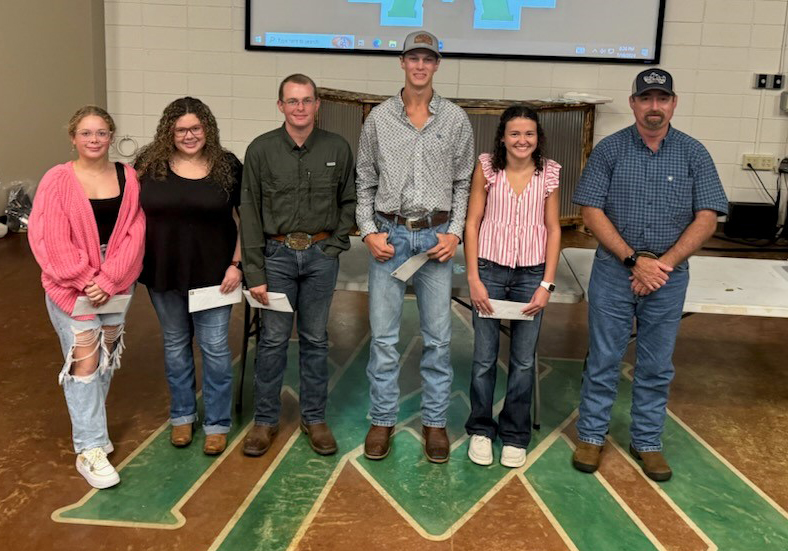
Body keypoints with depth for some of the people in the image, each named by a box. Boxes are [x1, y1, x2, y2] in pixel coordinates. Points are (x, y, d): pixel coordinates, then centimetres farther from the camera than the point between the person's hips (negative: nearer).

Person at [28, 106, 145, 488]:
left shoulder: (127, 178, 0)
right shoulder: (58, 180, -8)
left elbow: (134, 234, -5)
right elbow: (49, 239, -12)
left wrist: (108, 279, -14)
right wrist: (85, 281, -15)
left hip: (116, 283, 4)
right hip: (70, 285, -3)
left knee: (107, 356, 13)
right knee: (84, 359, -6)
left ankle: (90, 420, 34)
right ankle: (89, 450, 0)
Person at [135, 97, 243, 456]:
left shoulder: (228, 166, -4)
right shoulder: (150, 164, -2)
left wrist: (237, 264, -6)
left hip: (212, 273, -2)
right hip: (163, 274, 2)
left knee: (215, 347, 4)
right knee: (175, 344, 15)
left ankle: (217, 423, 20)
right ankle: (182, 415, 32)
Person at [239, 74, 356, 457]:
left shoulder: (337, 148, 0)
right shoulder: (261, 150, -4)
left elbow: (349, 200, 11)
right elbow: (250, 213, -4)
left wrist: (337, 242, -3)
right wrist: (255, 273, -7)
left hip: (321, 255, 1)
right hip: (277, 253, -1)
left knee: (315, 339, 10)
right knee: (273, 339, 5)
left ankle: (314, 418, 23)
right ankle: (265, 420, 19)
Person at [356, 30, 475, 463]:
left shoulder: (456, 120, 4)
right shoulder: (379, 118, 4)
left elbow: (464, 183, 6)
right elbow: (364, 181, 7)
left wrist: (455, 232, -4)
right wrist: (369, 231, -3)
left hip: (436, 236, 0)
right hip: (388, 235, 0)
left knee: (438, 336, 5)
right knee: (383, 335, 4)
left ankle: (434, 421, 19)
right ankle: (382, 419, 18)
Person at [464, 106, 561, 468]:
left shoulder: (549, 173, 1)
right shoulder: (486, 167, -2)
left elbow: (553, 229, 3)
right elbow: (472, 223, -1)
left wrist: (547, 284, -3)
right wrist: (473, 279, -7)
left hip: (532, 274, 1)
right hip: (490, 270, -1)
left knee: (524, 361, 8)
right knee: (484, 358, 6)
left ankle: (515, 435, 25)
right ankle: (481, 430, 25)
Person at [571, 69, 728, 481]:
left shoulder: (693, 154, 1)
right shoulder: (609, 150, -2)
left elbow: (707, 219, -3)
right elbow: (592, 213, -7)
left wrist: (664, 263, -14)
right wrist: (635, 259, -14)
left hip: (668, 277, 1)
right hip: (614, 272, -1)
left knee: (657, 367, 11)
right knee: (603, 360, 8)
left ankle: (647, 441, 26)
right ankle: (591, 435, 23)